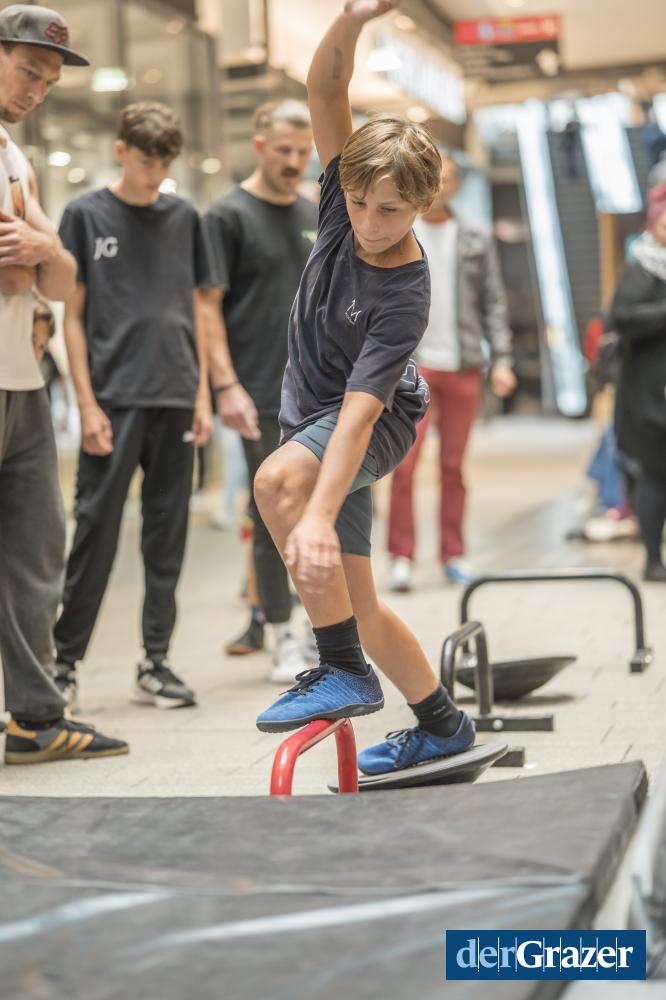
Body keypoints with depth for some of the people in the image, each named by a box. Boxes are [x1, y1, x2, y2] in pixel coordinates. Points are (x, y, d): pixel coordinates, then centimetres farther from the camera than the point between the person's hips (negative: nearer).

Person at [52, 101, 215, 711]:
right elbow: (73, 317, -1)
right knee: (96, 529, -3)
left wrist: (202, 394, 7)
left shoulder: (183, 218, 11)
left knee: (167, 533, 6)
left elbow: (196, 310, 14)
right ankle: (66, 661, 7)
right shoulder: (86, 216, 1)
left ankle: (155, 665, 14)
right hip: (114, 400, -3)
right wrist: (87, 404, -7)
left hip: (175, 401, 4)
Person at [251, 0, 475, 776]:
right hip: (311, 409, 7)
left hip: (375, 425, -7)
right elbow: (323, 93, -19)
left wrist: (319, 515, -48)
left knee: (278, 479, -38)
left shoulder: (403, 296, -30)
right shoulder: (346, 202, -13)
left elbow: (359, 412, -38)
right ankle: (443, 725, 29)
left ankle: (345, 672, -29)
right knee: (353, 603, 9)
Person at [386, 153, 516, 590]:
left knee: (454, 465, 6)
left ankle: (454, 555, 14)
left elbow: (494, 304, 9)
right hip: (411, 363, -2)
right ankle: (402, 556, -2)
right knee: (404, 463, -9)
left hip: (463, 365, 2)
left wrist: (501, 360, 1)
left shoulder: (477, 241, 10)